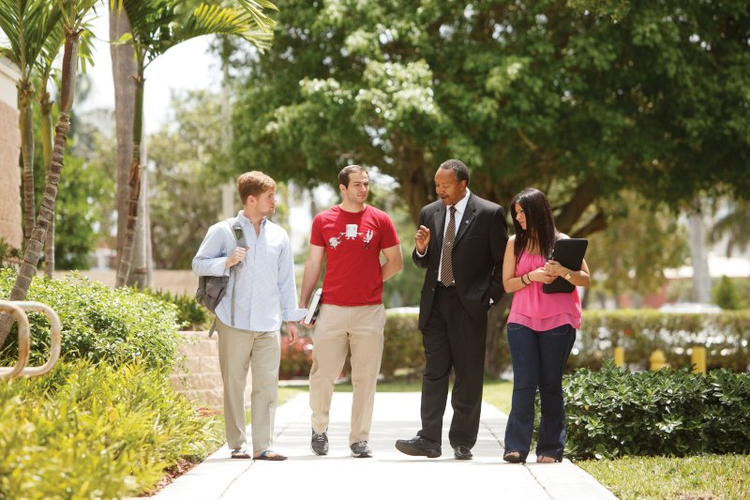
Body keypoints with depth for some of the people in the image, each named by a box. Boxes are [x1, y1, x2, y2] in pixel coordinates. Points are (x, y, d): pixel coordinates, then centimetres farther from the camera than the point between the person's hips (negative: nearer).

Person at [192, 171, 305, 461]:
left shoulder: (279, 235, 14)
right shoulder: (223, 231, 3)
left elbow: (286, 280, 17)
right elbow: (198, 264, 4)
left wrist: (291, 318, 14)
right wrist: (226, 262, -12)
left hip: (268, 325, 3)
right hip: (234, 322, -3)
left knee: (267, 385, -3)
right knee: (234, 384, 1)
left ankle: (263, 446, 0)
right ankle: (237, 445, 8)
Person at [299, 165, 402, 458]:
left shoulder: (380, 220, 5)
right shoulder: (323, 221, 6)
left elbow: (395, 262, 11)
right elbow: (313, 264, 8)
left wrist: (371, 283, 5)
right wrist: (303, 302, 2)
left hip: (369, 310, 0)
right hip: (331, 309, 0)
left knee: (365, 378, 3)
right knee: (322, 374, -2)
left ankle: (360, 439, 11)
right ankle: (319, 429, 21)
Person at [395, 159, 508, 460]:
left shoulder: (490, 214, -3)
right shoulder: (430, 213, 11)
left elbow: (502, 261, 0)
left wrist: (490, 297, -7)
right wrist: (421, 248, -4)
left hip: (469, 304, -4)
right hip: (435, 302, 4)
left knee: (468, 376, 1)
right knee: (434, 372, 0)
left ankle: (462, 442, 7)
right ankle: (429, 439, -2)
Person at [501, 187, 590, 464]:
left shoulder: (561, 242, 4)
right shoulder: (515, 243, 8)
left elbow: (585, 278, 2)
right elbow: (508, 284, 6)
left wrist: (564, 272, -17)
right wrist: (532, 276, -11)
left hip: (557, 321, -1)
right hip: (522, 319, 1)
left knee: (550, 384, 2)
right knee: (524, 383, -7)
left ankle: (550, 449, 7)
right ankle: (516, 447, -7)